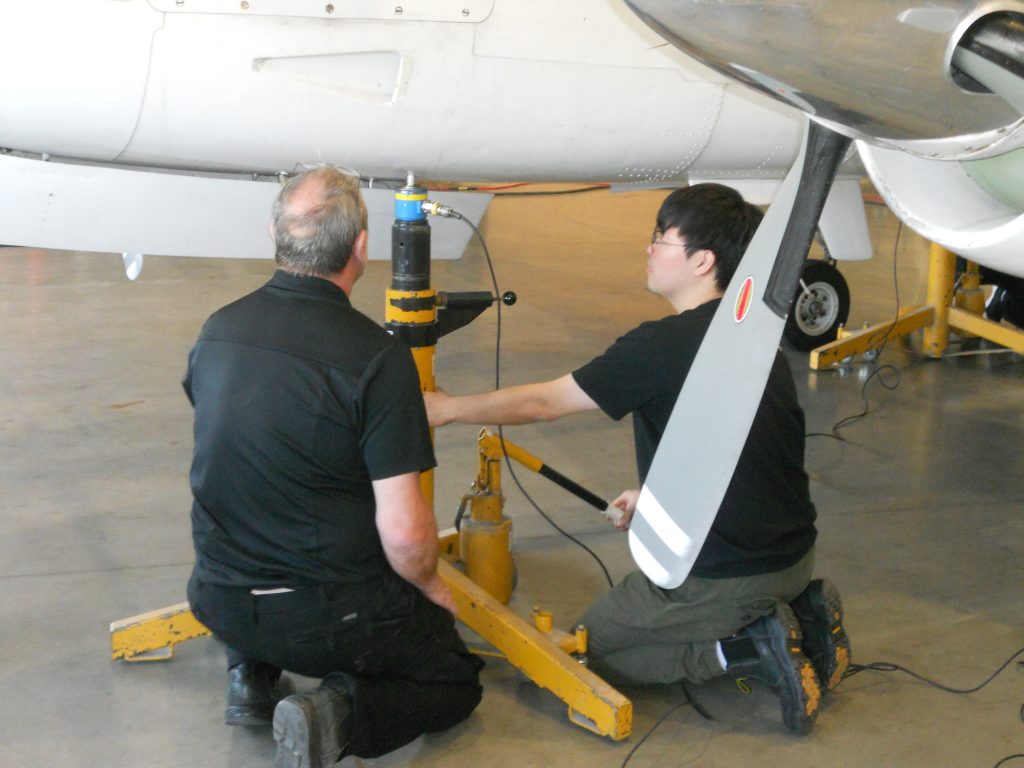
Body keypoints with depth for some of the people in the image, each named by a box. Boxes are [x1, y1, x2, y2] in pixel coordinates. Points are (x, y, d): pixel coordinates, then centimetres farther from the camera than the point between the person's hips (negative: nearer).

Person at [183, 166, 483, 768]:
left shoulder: (218, 330, -2)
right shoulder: (378, 358, -21)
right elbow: (404, 532, -22)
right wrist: (431, 587, 0)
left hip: (220, 600, 6)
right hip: (330, 616, -5)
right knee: (457, 684, 17)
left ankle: (251, 674, 16)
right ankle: (341, 713, -10)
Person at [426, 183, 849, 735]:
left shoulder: (661, 346, -20)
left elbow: (542, 403, -10)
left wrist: (446, 409, 2)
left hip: (722, 575, -8)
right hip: (794, 555, 8)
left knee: (589, 648, 11)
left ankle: (742, 649, -5)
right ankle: (800, 613, 11)